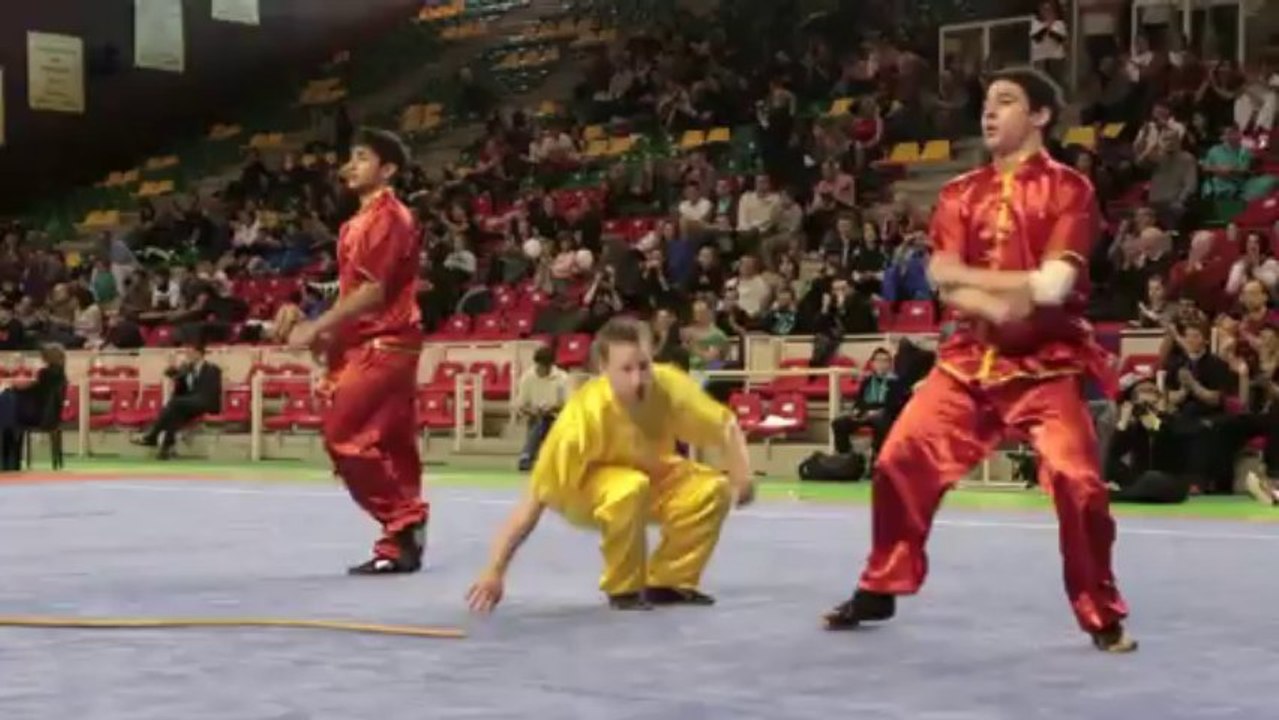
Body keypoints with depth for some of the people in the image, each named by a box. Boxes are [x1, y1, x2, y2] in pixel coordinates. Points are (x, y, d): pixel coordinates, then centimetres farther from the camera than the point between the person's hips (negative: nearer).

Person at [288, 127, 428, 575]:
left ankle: (402, 528, -7)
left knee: (344, 435, -12)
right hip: (373, 346, 10)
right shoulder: (364, 221, 18)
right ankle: (404, 535, 12)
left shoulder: (387, 218, -13)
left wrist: (316, 328, -17)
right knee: (392, 446, 9)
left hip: (382, 346, -10)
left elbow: (373, 292, -19)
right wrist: (330, 335, 8)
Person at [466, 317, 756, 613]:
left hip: (650, 474, 5)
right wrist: (495, 571, -36)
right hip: (581, 491, -5)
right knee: (629, 490, -37)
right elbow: (535, 498, -34)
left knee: (712, 489, -17)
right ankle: (623, 588, -14)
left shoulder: (670, 387, -26)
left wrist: (741, 476, -26)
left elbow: (726, 425, -6)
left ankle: (668, 582, 2)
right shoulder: (586, 414, -37)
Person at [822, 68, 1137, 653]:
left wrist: (968, 277, -14)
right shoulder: (960, 195, 10)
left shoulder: (1068, 189, -4)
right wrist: (999, 302, -21)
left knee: (1075, 480, -19)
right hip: (970, 358, 5)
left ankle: (1104, 618, -1)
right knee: (900, 461, 0)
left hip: (1045, 363, -4)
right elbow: (943, 282, -3)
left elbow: (1054, 285, -17)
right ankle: (878, 591, 18)